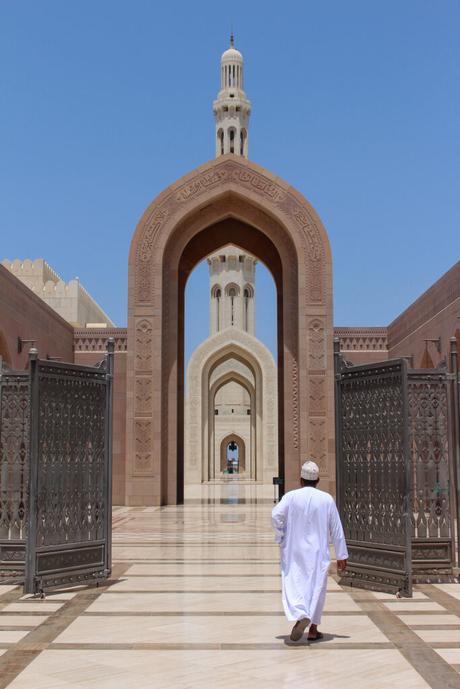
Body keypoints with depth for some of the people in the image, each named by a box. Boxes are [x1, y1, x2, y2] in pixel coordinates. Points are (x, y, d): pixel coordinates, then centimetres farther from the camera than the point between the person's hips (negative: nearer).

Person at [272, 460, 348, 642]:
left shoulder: (291, 496, -5)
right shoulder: (327, 499, -2)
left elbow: (276, 515, -18)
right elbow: (336, 529, 0)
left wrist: (280, 537, -1)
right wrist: (341, 555, 5)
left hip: (293, 551, -1)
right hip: (318, 552, 1)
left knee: (293, 585, 0)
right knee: (316, 588, 10)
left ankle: (300, 617, -25)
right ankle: (313, 629, 12)